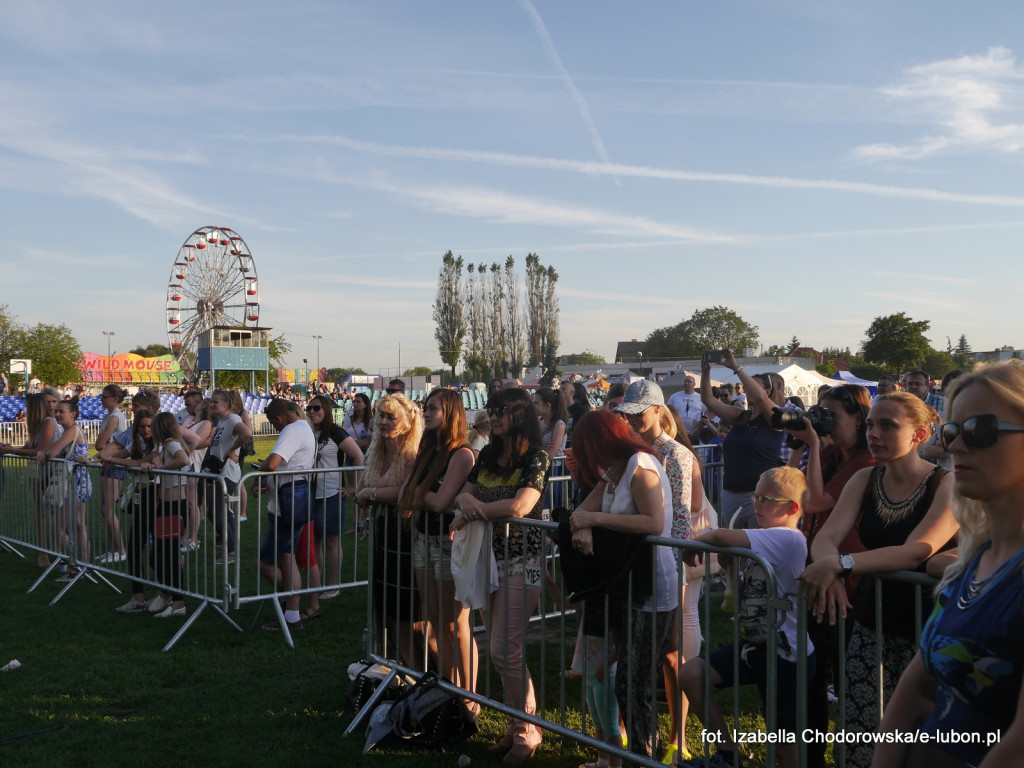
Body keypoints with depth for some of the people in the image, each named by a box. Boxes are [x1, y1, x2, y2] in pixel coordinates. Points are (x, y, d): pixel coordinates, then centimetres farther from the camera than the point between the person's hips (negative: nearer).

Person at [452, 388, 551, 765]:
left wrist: (473, 513, -17)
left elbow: (520, 505, -25)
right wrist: (467, 500, -14)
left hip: (522, 561, -7)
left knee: (504, 650, -7)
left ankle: (526, 733, 10)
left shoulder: (536, 457, -12)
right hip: (489, 559, 7)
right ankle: (515, 726, 24)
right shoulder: (488, 455, 11)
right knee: (501, 650, 11)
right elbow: (462, 493, 10)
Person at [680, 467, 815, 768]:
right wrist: (726, 562, -1)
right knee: (690, 674, 0)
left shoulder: (788, 539, -22)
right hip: (756, 645, 9)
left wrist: (696, 542, -13)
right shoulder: (768, 540, 7)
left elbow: (720, 535, -31)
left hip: (785, 655, -9)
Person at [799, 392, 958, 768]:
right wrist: (828, 572, -30)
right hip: (870, 626, 4)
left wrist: (840, 564, -35)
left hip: (925, 629, -4)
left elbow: (916, 551, -26)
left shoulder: (947, 484, -12)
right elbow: (826, 537, -8)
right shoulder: (865, 480, 3)